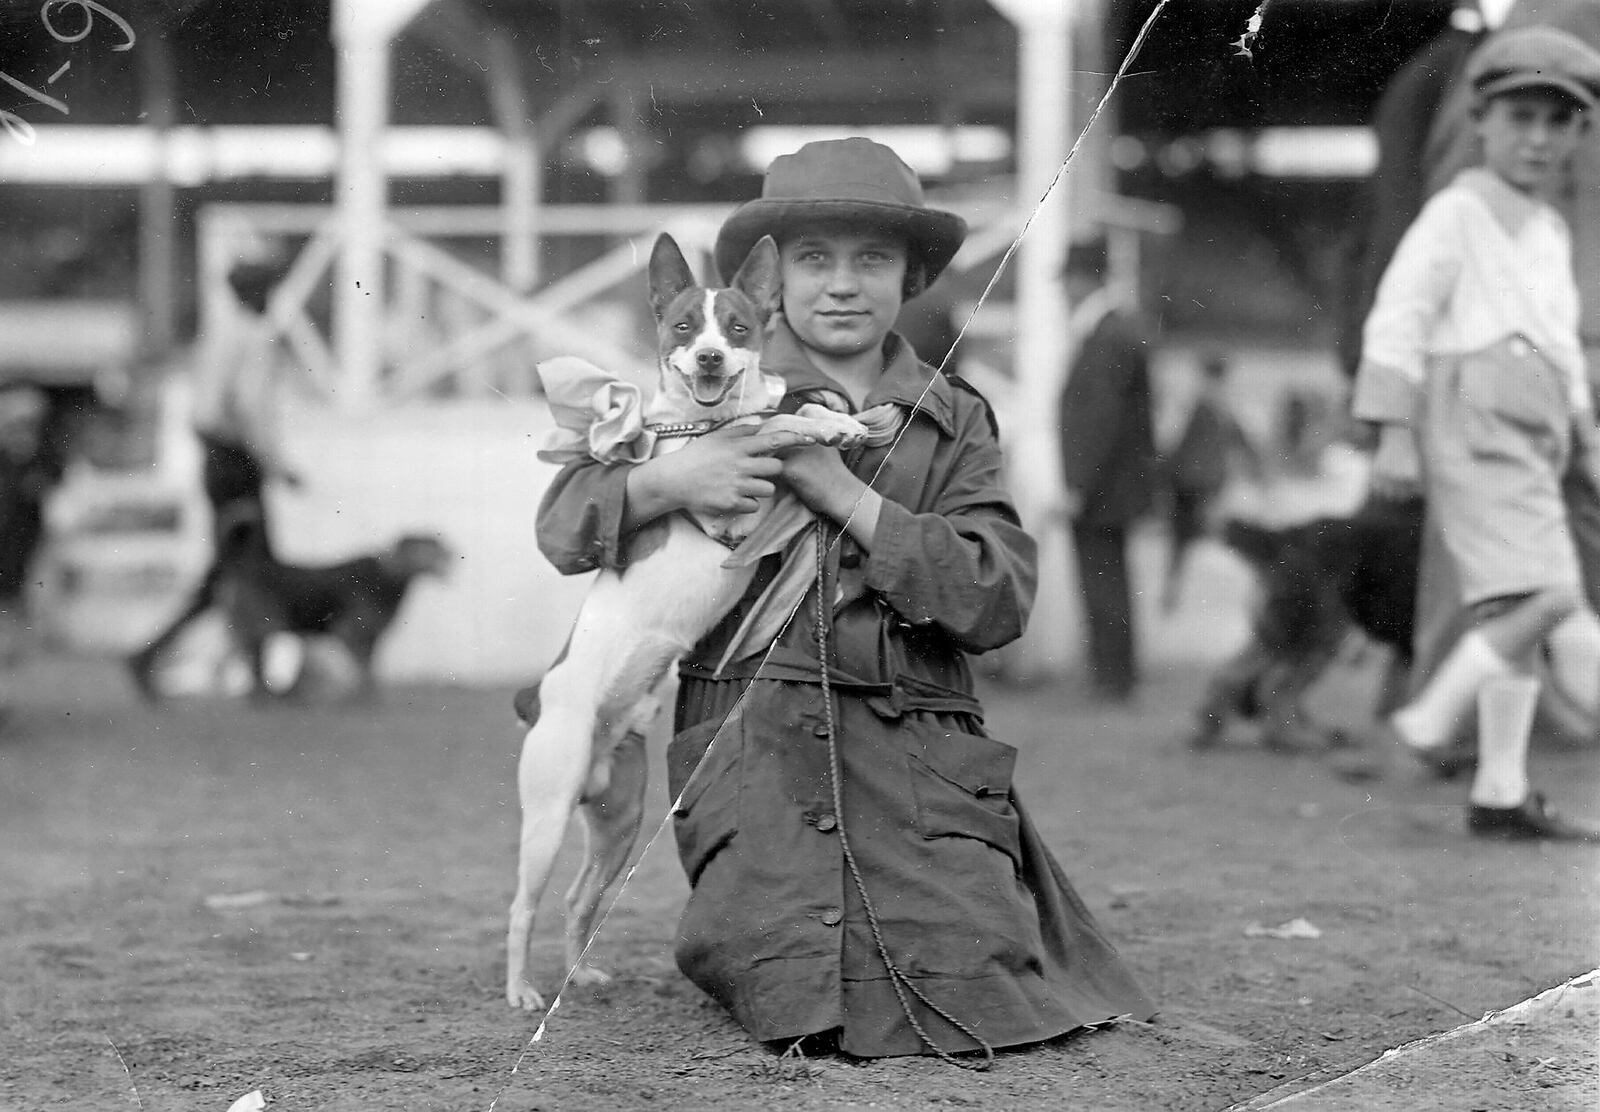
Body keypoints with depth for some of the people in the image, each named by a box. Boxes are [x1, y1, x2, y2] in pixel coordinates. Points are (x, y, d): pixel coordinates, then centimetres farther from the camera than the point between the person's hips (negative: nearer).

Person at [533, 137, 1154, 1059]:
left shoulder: (953, 421, 11)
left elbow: (999, 601, -2)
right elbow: (564, 523, 7)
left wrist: (849, 499, -10)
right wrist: (669, 480, -14)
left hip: (915, 745, 1)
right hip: (754, 742, -1)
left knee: (972, 984, -17)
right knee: (803, 1008, -19)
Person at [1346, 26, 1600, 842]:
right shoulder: (1456, 214, -2)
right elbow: (1398, 318, -9)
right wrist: (1394, 433, -16)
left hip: (1528, 442, 9)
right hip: (1473, 428, -8)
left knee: (1514, 614, 6)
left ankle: (1500, 794, 9)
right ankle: (1429, 718, -14)